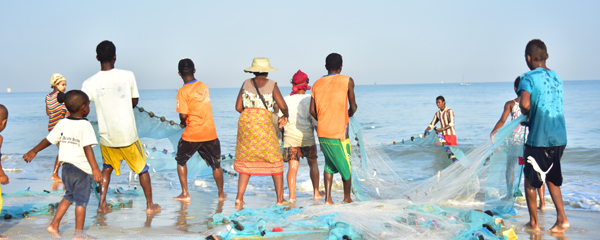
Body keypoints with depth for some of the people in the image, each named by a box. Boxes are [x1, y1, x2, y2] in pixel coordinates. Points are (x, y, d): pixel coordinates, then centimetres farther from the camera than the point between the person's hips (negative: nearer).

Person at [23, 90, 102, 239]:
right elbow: (87, 148, -23)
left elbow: (48, 140, 10)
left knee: (69, 197, 23)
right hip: (82, 169, -6)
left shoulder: (62, 124, 3)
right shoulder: (85, 126, -15)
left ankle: (54, 225, 21)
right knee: (81, 201, 3)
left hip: (66, 167, 6)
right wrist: (95, 168, -27)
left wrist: (33, 151, 25)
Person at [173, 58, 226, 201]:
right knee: (216, 164, 17)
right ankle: (221, 194, 27)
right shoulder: (203, 86, 6)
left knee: (181, 161, 18)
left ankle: (185, 194, 14)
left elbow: (183, 116, -15)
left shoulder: (183, 92, -11)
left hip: (191, 135, -4)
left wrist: (183, 123, 6)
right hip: (210, 133, 4)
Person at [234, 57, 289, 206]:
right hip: (264, 124, -3)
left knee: (246, 161, 11)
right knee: (275, 161, 8)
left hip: (245, 121, 3)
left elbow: (238, 107, 8)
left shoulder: (246, 83, 10)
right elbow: (283, 106, -3)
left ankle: (239, 198, 4)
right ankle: (280, 199, 9)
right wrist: (285, 116, 18)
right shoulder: (271, 84, 2)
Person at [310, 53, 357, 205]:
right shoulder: (347, 81, -4)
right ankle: (347, 198, 24)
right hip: (339, 132, -4)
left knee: (329, 163, 17)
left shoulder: (317, 84, 7)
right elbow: (353, 107, -3)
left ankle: (328, 198, 9)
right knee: (346, 165, 12)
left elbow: (312, 111, 5)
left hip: (322, 132, 5)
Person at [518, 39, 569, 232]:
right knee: (552, 178, 21)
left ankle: (533, 222, 18)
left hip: (539, 138, -6)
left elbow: (525, 104, -25)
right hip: (560, 137, 7)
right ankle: (562, 218, 12)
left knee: (530, 180, 10)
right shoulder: (557, 77, 12)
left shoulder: (528, 78, -9)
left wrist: (525, 113, -3)